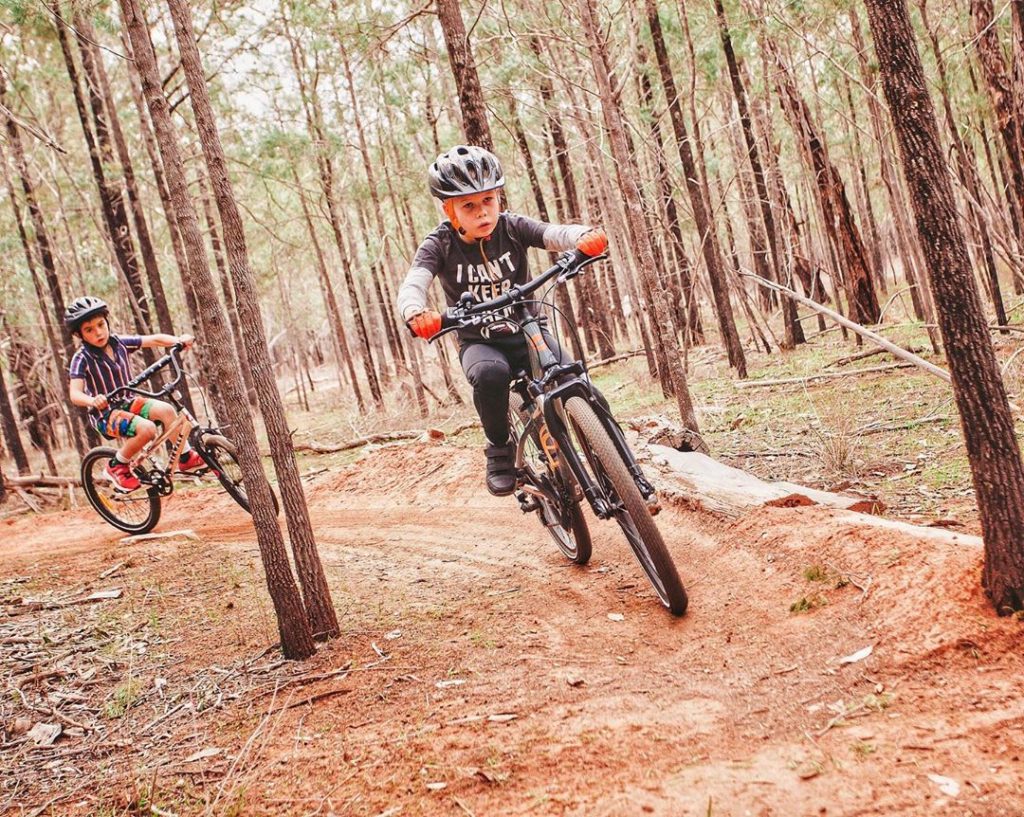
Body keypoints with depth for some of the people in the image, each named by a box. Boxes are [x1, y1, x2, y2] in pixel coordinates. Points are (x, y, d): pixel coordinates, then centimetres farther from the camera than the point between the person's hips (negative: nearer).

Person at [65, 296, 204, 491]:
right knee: (147, 428, -30)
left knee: (165, 409, -20)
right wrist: (93, 401, -49)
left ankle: (186, 457, -5)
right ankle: (117, 466, -8)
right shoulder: (82, 358, -16)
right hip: (105, 414, -6)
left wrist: (179, 341, -20)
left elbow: (154, 339, -1)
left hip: (128, 403, 6)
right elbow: (75, 394, -27)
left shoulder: (119, 342, -2)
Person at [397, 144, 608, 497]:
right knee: (490, 373, -36)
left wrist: (584, 236, -48)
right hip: (479, 343, -2)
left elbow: (555, 233, -24)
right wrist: (416, 314, -50)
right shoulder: (439, 244, -11)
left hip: (527, 333, 2)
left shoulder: (512, 227, -8)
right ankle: (499, 448, -11)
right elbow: (412, 285, -26)